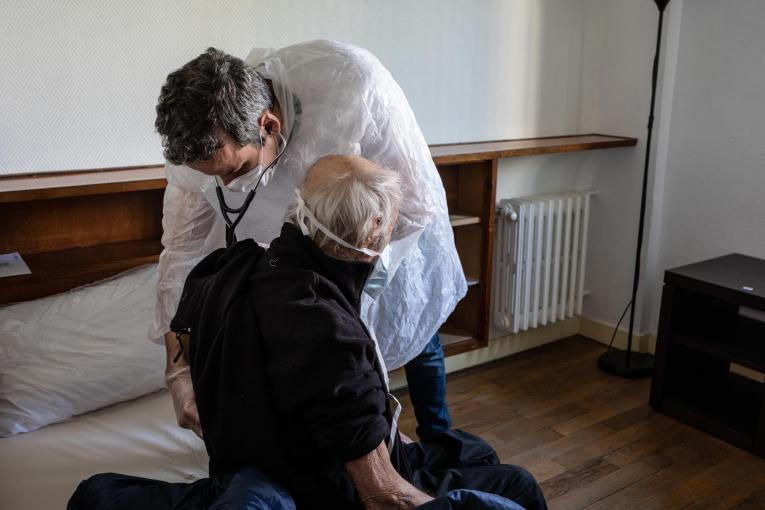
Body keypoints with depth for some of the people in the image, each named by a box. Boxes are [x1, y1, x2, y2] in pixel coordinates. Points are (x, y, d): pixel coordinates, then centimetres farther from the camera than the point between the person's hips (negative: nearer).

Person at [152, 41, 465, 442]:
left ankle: (437, 437, 46)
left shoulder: (353, 82, -43)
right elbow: (182, 252, -20)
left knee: (416, 335, 19)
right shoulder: (198, 146, -30)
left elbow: (414, 202, -34)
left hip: (397, 230, -1)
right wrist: (178, 372, -24)